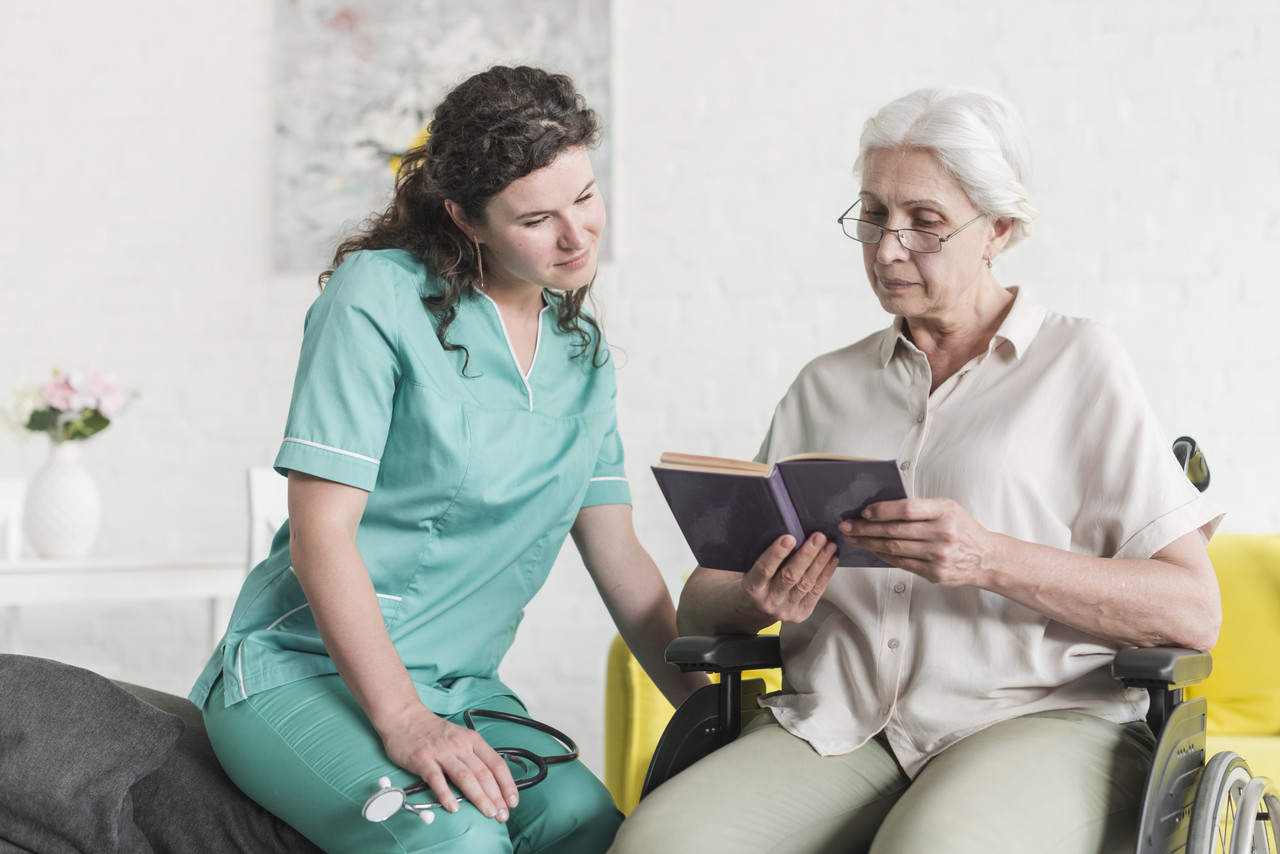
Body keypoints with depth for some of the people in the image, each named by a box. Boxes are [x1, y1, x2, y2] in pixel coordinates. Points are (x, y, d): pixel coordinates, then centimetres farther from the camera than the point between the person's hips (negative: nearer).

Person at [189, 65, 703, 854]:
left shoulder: (583, 351, 11)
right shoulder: (381, 296, -10)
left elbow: (620, 561, 11)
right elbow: (320, 536, -14)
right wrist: (402, 719, -22)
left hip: (461, 686, 5)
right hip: (302, 667, -5)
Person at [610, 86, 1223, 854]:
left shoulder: (1079, 363, 8)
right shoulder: (826, 386, 19)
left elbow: (1192, 611, -3)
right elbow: (699, 606, 16)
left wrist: (990, 559, -17)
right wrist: (754, 601, -10)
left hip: (1041, 719, -4)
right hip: (838, 727, 4)